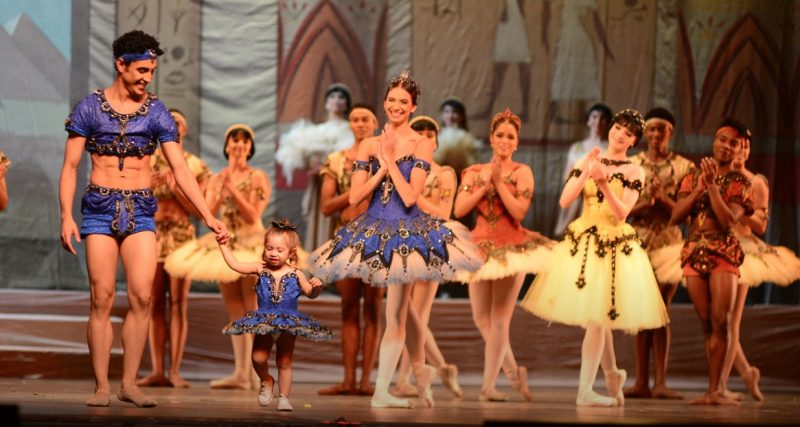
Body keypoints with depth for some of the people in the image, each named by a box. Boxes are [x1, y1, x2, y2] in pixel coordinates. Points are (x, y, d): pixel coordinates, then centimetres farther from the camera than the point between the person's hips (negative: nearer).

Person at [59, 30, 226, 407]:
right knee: (102, 299, -5)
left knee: (142, 297, -8)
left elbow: (180, 169, 3)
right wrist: (66, 216, -8)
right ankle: (101, 386, 0)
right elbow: (70, 166, 2)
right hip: (100, 209, -2)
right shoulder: (89, 108, 2)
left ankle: (129, 384, -1)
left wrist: (208, 216, -5)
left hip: (141, 210, 2)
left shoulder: (156, 113, 5)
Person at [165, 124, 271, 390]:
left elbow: (253, 215, -12)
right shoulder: (217, 179, 10)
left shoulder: (258, 178, -3)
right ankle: (241, 372, 6)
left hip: (252, 246, -5)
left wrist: (232, 187, -17)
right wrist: (223, 187, -15)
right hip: (224, 246, 5)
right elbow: (208, 213, -4)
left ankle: (252, 372, -6)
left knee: (251, 311, -6)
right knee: (234, 313, 5)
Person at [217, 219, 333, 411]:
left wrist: (316, 287, -15)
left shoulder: (296, 274, -5)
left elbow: (310, 293, 6)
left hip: (289, 323, -1)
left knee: (284, 362, 5)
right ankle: (266, 381, 20)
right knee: (258, 358, -11)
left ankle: (284, 397, 16)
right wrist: (224, 246, -6)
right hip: (264, 321, 1)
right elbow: (235, 265, -3)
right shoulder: (260, 269, -4)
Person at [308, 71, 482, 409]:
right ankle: (421, 371, 35)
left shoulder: (422, 145, -6)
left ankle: (382, 391, 1)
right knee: (402, 308, 17)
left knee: (395, 313, -4)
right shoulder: (369, 146, 4)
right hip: (375, 230, 4)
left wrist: (390, 159, -14)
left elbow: (410, 196, -16)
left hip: (408, 232, -4)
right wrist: (383, 168, -10)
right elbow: (354, 197, -3)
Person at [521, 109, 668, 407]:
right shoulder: (587, 161, 6)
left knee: (597, 317, -8)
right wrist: (586, 172, -13)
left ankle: (585, 390, -6)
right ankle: (612, 374, 30)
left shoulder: (634, 172, -1)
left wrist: (605, 184, -25)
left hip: (615, 245, -3)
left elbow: (622, 212, -12)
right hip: (582, 240, 3)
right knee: (595, 317, 8)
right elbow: (565, 201, -2)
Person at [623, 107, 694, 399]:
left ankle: (660, 383, -6)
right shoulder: (631, 165, 9)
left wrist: (662, 198, -17)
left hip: (668, 241, -2)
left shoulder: (682, 166, 4)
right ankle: (641, 382, 4)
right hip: (638, 241, 2)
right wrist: (646, 202, -14)